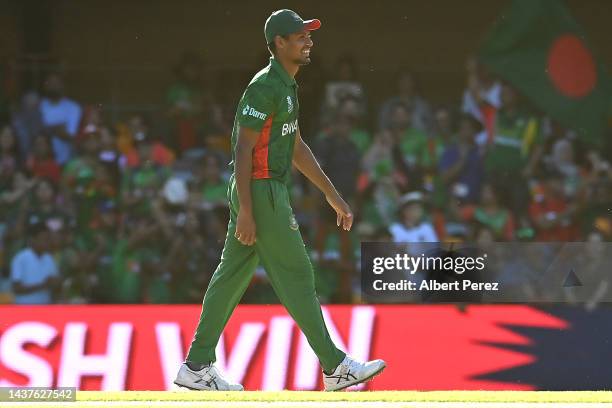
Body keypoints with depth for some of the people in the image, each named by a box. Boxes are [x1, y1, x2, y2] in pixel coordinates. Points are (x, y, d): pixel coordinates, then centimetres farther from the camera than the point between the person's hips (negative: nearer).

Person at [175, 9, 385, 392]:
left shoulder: (288, 87, 16)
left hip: (273, 189, 10)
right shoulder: (264, 87, -15)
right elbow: (243, 149, -19)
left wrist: (333, 195, 22)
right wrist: (245, 211, -23)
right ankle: (335, 367, -3)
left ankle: (197, 367, 13)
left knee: (233, 276, 10)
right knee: (296, 274, -6)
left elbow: (297, 146, 23)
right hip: (260, 192, -10)